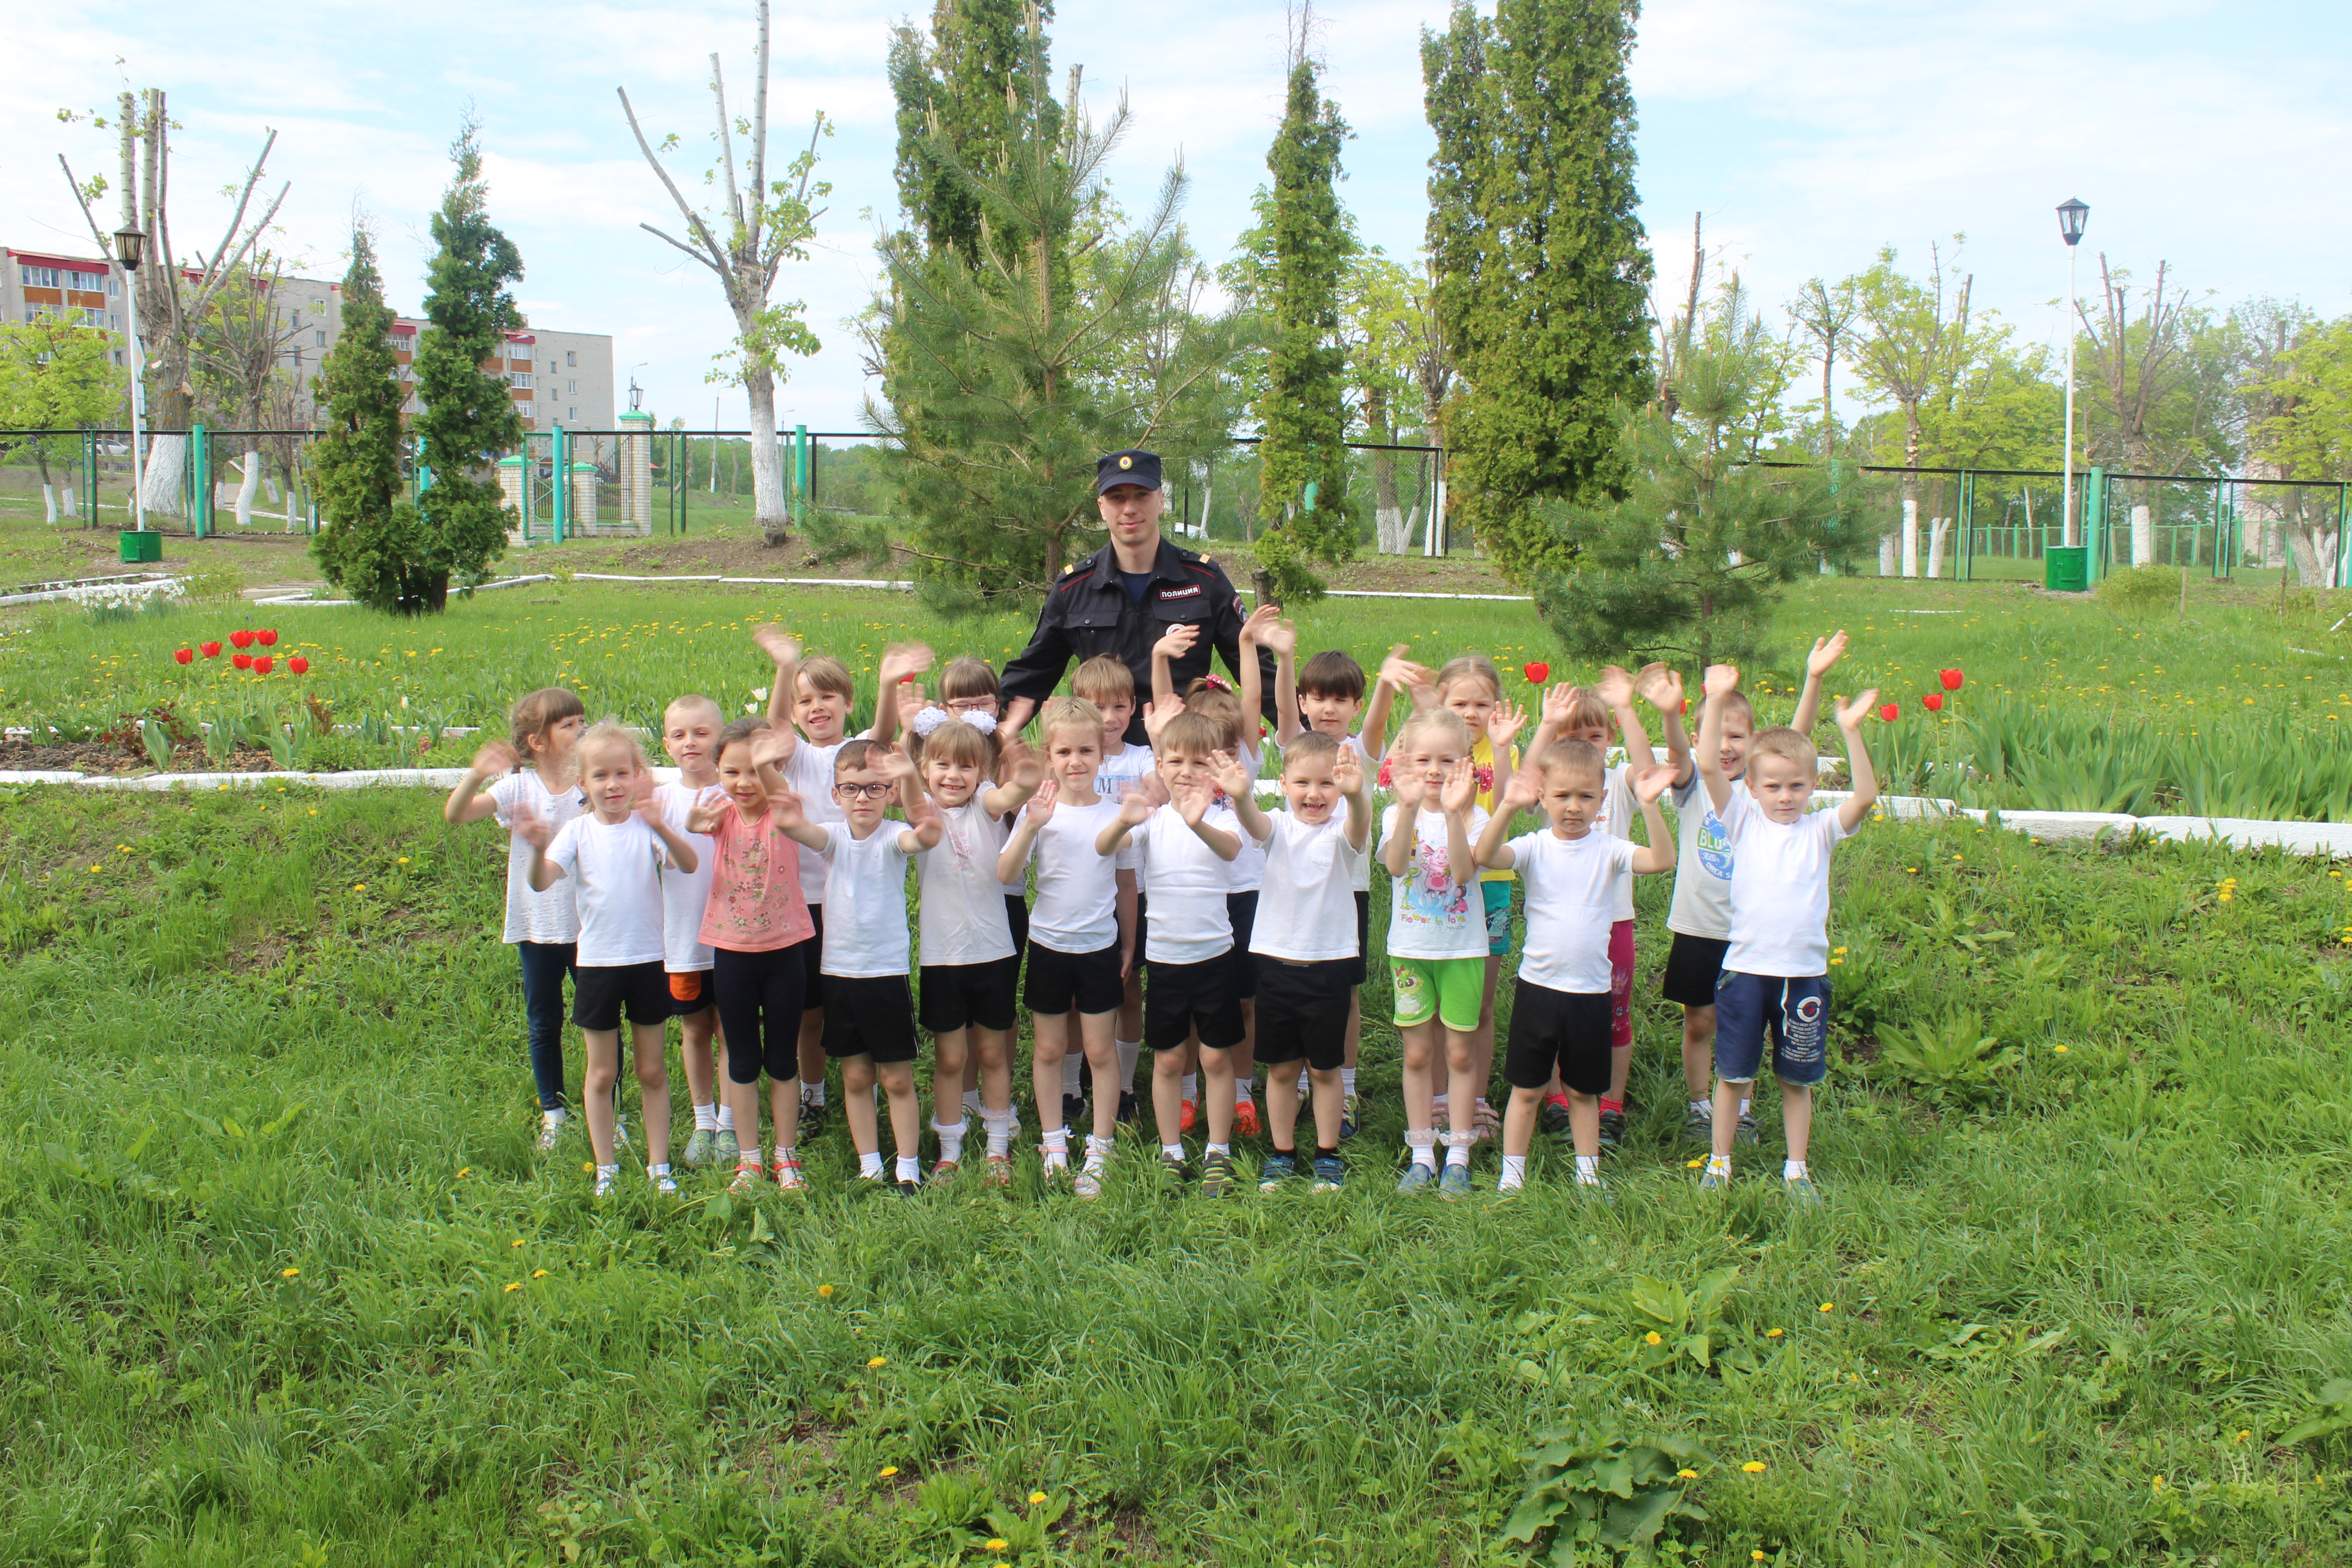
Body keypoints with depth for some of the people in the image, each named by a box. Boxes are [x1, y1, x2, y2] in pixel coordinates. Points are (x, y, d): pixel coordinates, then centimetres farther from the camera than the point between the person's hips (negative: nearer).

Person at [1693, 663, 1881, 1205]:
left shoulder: (1819, 831, 1)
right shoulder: (1744, 821, 0)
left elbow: (1865, 797, -15)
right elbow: (1708, 766, -12)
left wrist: (1851, 731, -24)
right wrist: (1716, 701, -17)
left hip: (1804, 972, 1)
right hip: (1744, 969, -1)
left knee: (1796, 1079, 12)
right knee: (1732, 1075, 8)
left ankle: (1796, 1170, 25)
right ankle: (1719, 1164, 22)